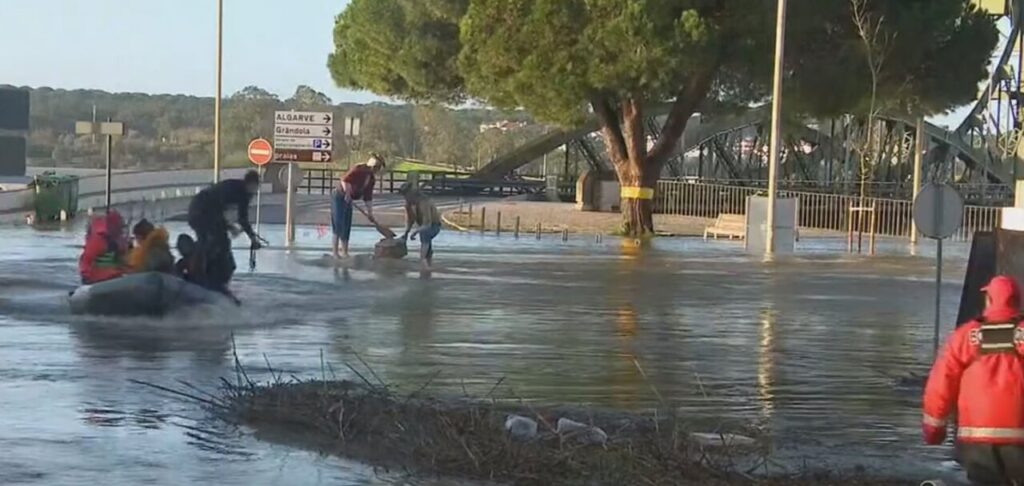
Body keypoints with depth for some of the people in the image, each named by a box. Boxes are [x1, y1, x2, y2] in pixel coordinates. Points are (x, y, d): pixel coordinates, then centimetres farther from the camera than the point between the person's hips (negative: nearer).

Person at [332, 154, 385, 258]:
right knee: (339, 224, -10)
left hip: (348, 200, 9)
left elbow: (368, 196, 10)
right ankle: (335, 251, -8)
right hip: (339, 196, -9)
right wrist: (347, 193, -30)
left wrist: (370, 211, 6)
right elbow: (344, 180, -26)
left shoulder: (372, 178, 6)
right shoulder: (358, 169, -18)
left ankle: (344, 252, 11)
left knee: (347, 226, 8)